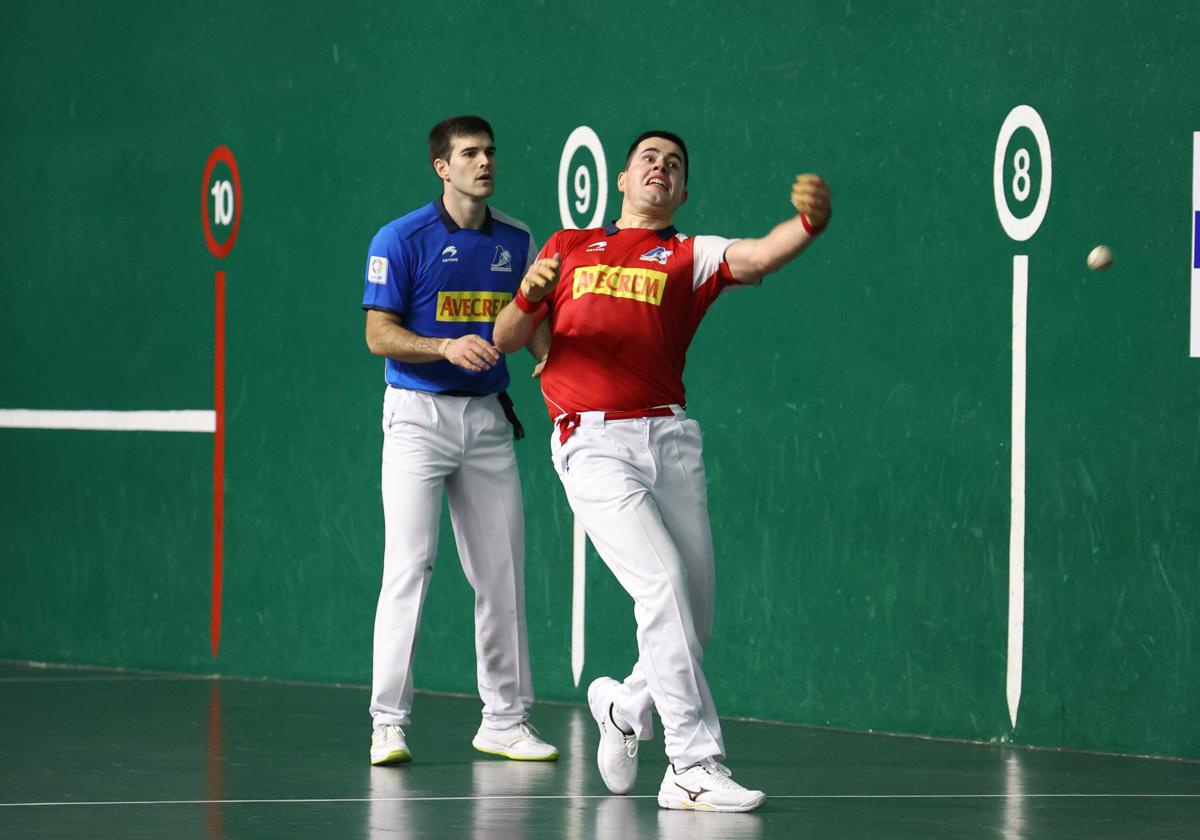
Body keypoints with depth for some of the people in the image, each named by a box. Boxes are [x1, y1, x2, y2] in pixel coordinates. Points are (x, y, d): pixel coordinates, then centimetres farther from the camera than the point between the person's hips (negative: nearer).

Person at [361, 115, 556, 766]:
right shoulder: (401, 240, -5)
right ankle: (388, 723, -7)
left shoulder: (516, 241, 9)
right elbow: (379, 334, -8)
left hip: (488, 416, 5)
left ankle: (504, 718, 14)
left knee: (502, 571, 5)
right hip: (418, 415, -5)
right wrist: (448, 347, -23)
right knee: (409, 566, -11)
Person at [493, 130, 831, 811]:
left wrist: (809, 223, -28)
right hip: (593, 442, -2)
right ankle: (695, 767, -17)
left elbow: (756, 257, -6)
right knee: (664, 582, -19)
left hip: (669, 435, 3)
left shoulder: (690, 257, 15)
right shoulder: (568, 247, 19)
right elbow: (508, 340, 17)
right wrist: (528, 296, -5)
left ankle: (626, 708, 33)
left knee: (695, 614, 2)